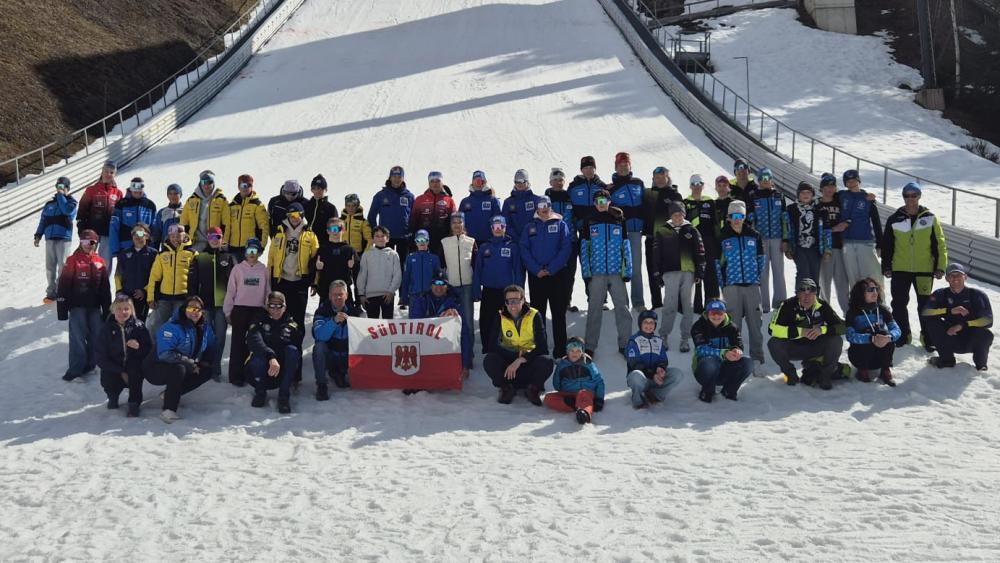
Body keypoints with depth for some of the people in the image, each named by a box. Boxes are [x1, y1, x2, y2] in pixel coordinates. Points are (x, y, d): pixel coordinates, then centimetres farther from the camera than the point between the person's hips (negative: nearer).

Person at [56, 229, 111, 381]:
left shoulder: (100, 262, 7)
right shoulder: (72, 261, -6)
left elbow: (105, 288, 13)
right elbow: (63, 286, -7)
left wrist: (107, 309, 12)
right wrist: (62, 308, -10)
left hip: (95, 306, 4)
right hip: (77, 305, -4)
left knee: (96, 336, 6)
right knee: (77, 337, -6)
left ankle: (89, 364, 20)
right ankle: (76, 368, -2)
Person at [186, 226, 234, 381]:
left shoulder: (228, 258, 7)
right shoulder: (199, 258, 7)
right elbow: (192, 281, 5)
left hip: (222, 303, 0)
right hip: (205, 303, 0)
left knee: (220, 336, 2)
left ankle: (216, 368, 9)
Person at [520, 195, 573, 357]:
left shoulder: (561, 225, 5)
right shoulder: (530, 227, 11)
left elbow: (566, 248, -5)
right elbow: (524, 250, 2)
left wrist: (551, 269, -14)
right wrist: (537, 270, -11)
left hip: (557, 275, -2)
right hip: (536, 276, 2)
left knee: (559, 313, -2)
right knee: (537, 312, 4)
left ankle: (560, 349, 0)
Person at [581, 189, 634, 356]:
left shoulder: (619, 220, 7)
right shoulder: (589, 222, 5)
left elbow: (626, 247, 8)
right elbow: (584, 248, 4)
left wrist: (628, 271, 2)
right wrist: (586, 272, -3)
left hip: (617, 272, 1)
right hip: (596, 273, -1)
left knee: (622, 308, 0)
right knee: (594, 309, 3)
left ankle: (625, 343, 8)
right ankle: (590, 346, 8)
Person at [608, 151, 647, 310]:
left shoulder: (639, 184, 12)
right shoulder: (612, 187, 2)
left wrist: (647, 227, 12)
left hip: (636, 231, 3)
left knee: (636, 267, 3)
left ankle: (638, 302, 6)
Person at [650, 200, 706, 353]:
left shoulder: (692, 231, 10)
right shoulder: (662, 232, 9)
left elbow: (700, 252, 9)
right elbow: (656, 253, 7)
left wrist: (700, 273, 3)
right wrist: (658, 272, 0)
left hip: (689, 272, 2)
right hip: (670, 272, -1)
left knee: (688, 306, 2)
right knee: (670, 305, -8)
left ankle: (685, 339, 7)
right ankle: (663, 336, 2)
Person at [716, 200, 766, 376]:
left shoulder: (754, 236, 8)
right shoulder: (722, 238, 3)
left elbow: (760, 259, 13)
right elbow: (718, 263, 5)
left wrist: (757, 279, 6)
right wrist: (723, 286, 2)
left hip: (752, 285, 1)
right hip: (732, 286, -1)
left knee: (755, 324, 0)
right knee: (733, 325, -1)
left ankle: (757, 360, 4)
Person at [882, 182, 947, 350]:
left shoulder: (929, 218, 0)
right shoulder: (894, 220, 2)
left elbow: (940, 244, 2)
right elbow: (887, 245, 8)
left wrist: (940, 267, -3)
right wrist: (886, 266, 5)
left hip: (924, 269, -1)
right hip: (900, 270, 1)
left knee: (925, 305, 2)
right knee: (899, 304, 5)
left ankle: (928, 337, 11)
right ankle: (902, 335, 20)